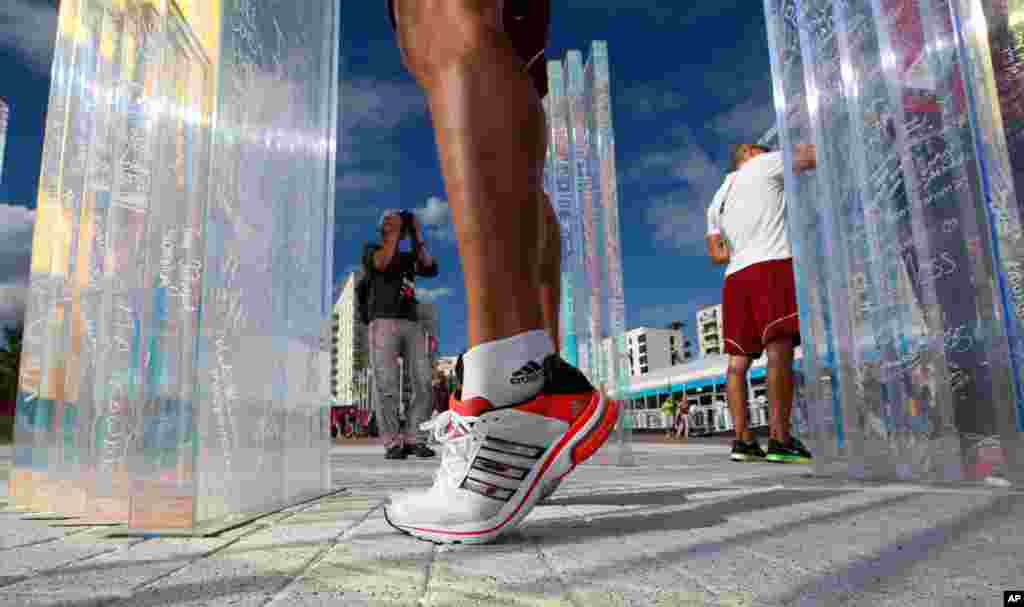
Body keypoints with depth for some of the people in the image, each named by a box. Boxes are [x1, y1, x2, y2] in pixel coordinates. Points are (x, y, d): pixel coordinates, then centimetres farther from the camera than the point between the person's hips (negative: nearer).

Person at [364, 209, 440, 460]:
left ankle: (414, 439, -4)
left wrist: (417, 238, 9)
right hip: (384, 322, -4)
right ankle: (393, 443, -9)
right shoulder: (372, 249, 16)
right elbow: (381, 262, -7)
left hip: (412, 324, 4)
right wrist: (395, 232, 3)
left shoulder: (409, 257, 26)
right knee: (387, 386, -10)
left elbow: (431, 269, 8)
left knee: (423, 384, -8)